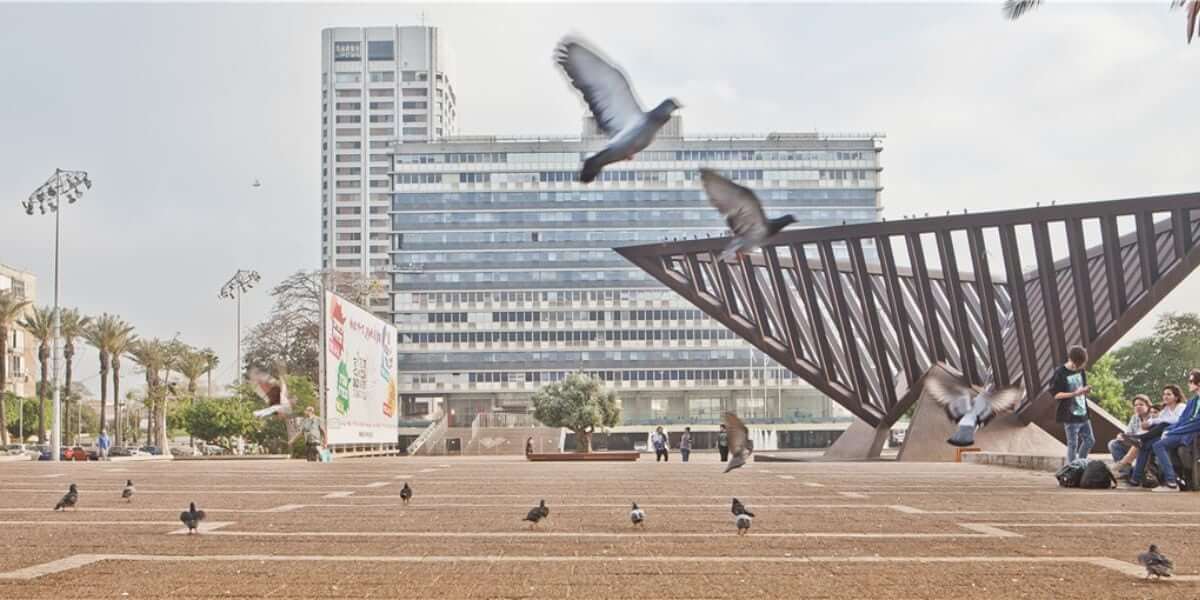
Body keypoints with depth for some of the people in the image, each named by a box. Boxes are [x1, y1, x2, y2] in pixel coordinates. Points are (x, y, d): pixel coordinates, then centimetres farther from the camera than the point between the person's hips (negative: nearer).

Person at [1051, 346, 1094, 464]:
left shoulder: (1081, 371, 7)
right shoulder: (1060, 373, -14)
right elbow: (1056, 395, -15)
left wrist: (1086, 390, -8)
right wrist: (1075, 393, -25)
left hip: (1083, 414, 7)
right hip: (1070, 416, -7)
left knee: (1090, 440, 15)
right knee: (1073, 444, -2)